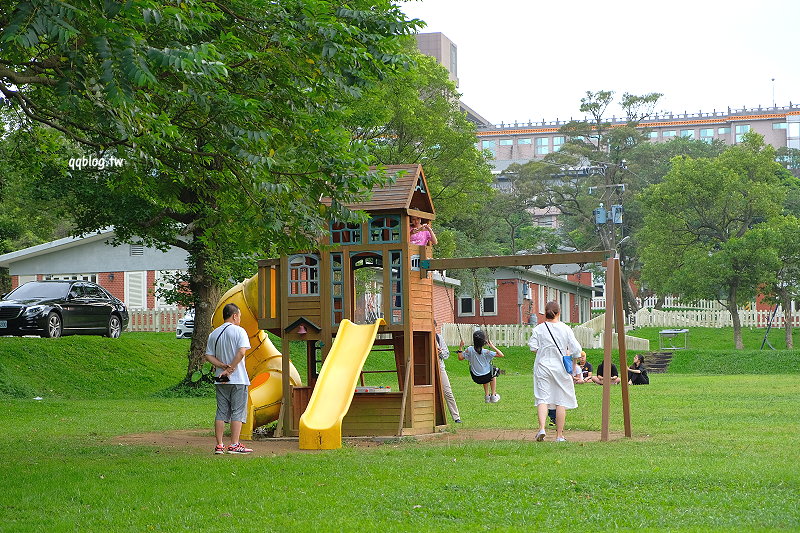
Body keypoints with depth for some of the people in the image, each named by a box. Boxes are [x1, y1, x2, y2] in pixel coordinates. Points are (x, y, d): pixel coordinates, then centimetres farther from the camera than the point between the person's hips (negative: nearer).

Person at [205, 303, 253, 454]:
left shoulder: (214, 334, 11)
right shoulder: (239, 331, -6)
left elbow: (208, 356, 5)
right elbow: (241, 352, -18)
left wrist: (223, 366, -4)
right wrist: (230, 369, -15)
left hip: (221, 380, 5)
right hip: (238, 379, -5)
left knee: (221, 412, 8)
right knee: (237, 412, 0)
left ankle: (219, 445, 5)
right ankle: (234, 445, -3)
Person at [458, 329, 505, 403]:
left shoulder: (469, 350, -15)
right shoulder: (486, 352, -22)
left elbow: (460, 358, -4)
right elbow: (501, 355, -20)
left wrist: (460, 347, 0)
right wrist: (492, 346, -20)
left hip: (476, 378, 3)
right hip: (486, 377, -3)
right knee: (493, 374, 34)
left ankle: (487, 395, 41)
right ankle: (493, 395, 34)